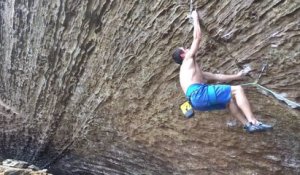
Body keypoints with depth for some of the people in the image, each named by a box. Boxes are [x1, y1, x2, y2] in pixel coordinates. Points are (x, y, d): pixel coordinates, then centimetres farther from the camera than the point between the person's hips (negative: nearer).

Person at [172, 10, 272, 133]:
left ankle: (248, 124, 3)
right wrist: (195, 18, 22)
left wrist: (236, 76, 36)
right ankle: (253, 122, -19)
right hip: (199, 93, -9)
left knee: (230, 99, 21)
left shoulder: (196, 71, 35)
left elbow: (216, 76, 35)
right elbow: (197, 37, 9)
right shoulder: (188, 60, 11)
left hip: (196, 100, 9)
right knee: (237, 90, -8)